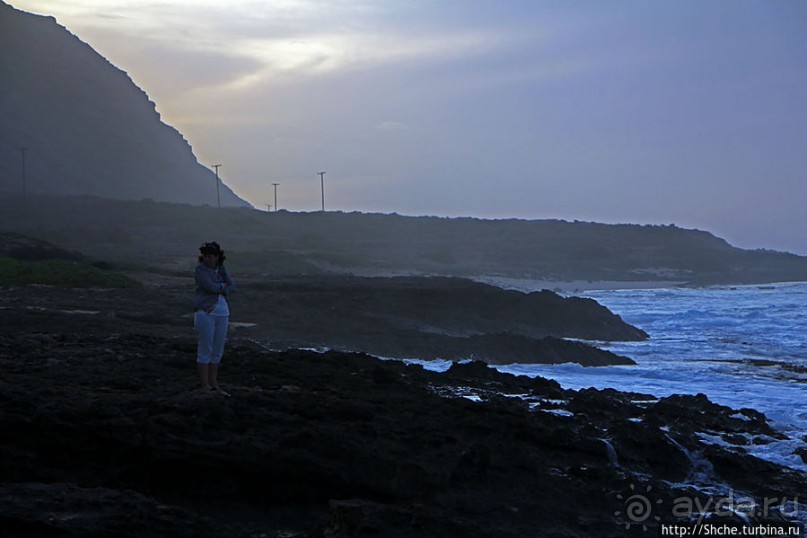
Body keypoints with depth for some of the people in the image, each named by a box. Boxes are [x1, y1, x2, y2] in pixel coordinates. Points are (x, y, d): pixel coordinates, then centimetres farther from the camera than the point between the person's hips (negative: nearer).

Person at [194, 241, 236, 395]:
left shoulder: (221, 269, 12)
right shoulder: (201, 268, -5)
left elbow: (232, 286, 1)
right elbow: (210, 287, -17)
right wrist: (223, 286, 0)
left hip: (222, 313, 6)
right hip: (205, 313, -6)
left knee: (217, 351, 8)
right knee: (205, 350, -3)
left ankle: (214, 384, 16)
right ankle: (205, 386, 1)